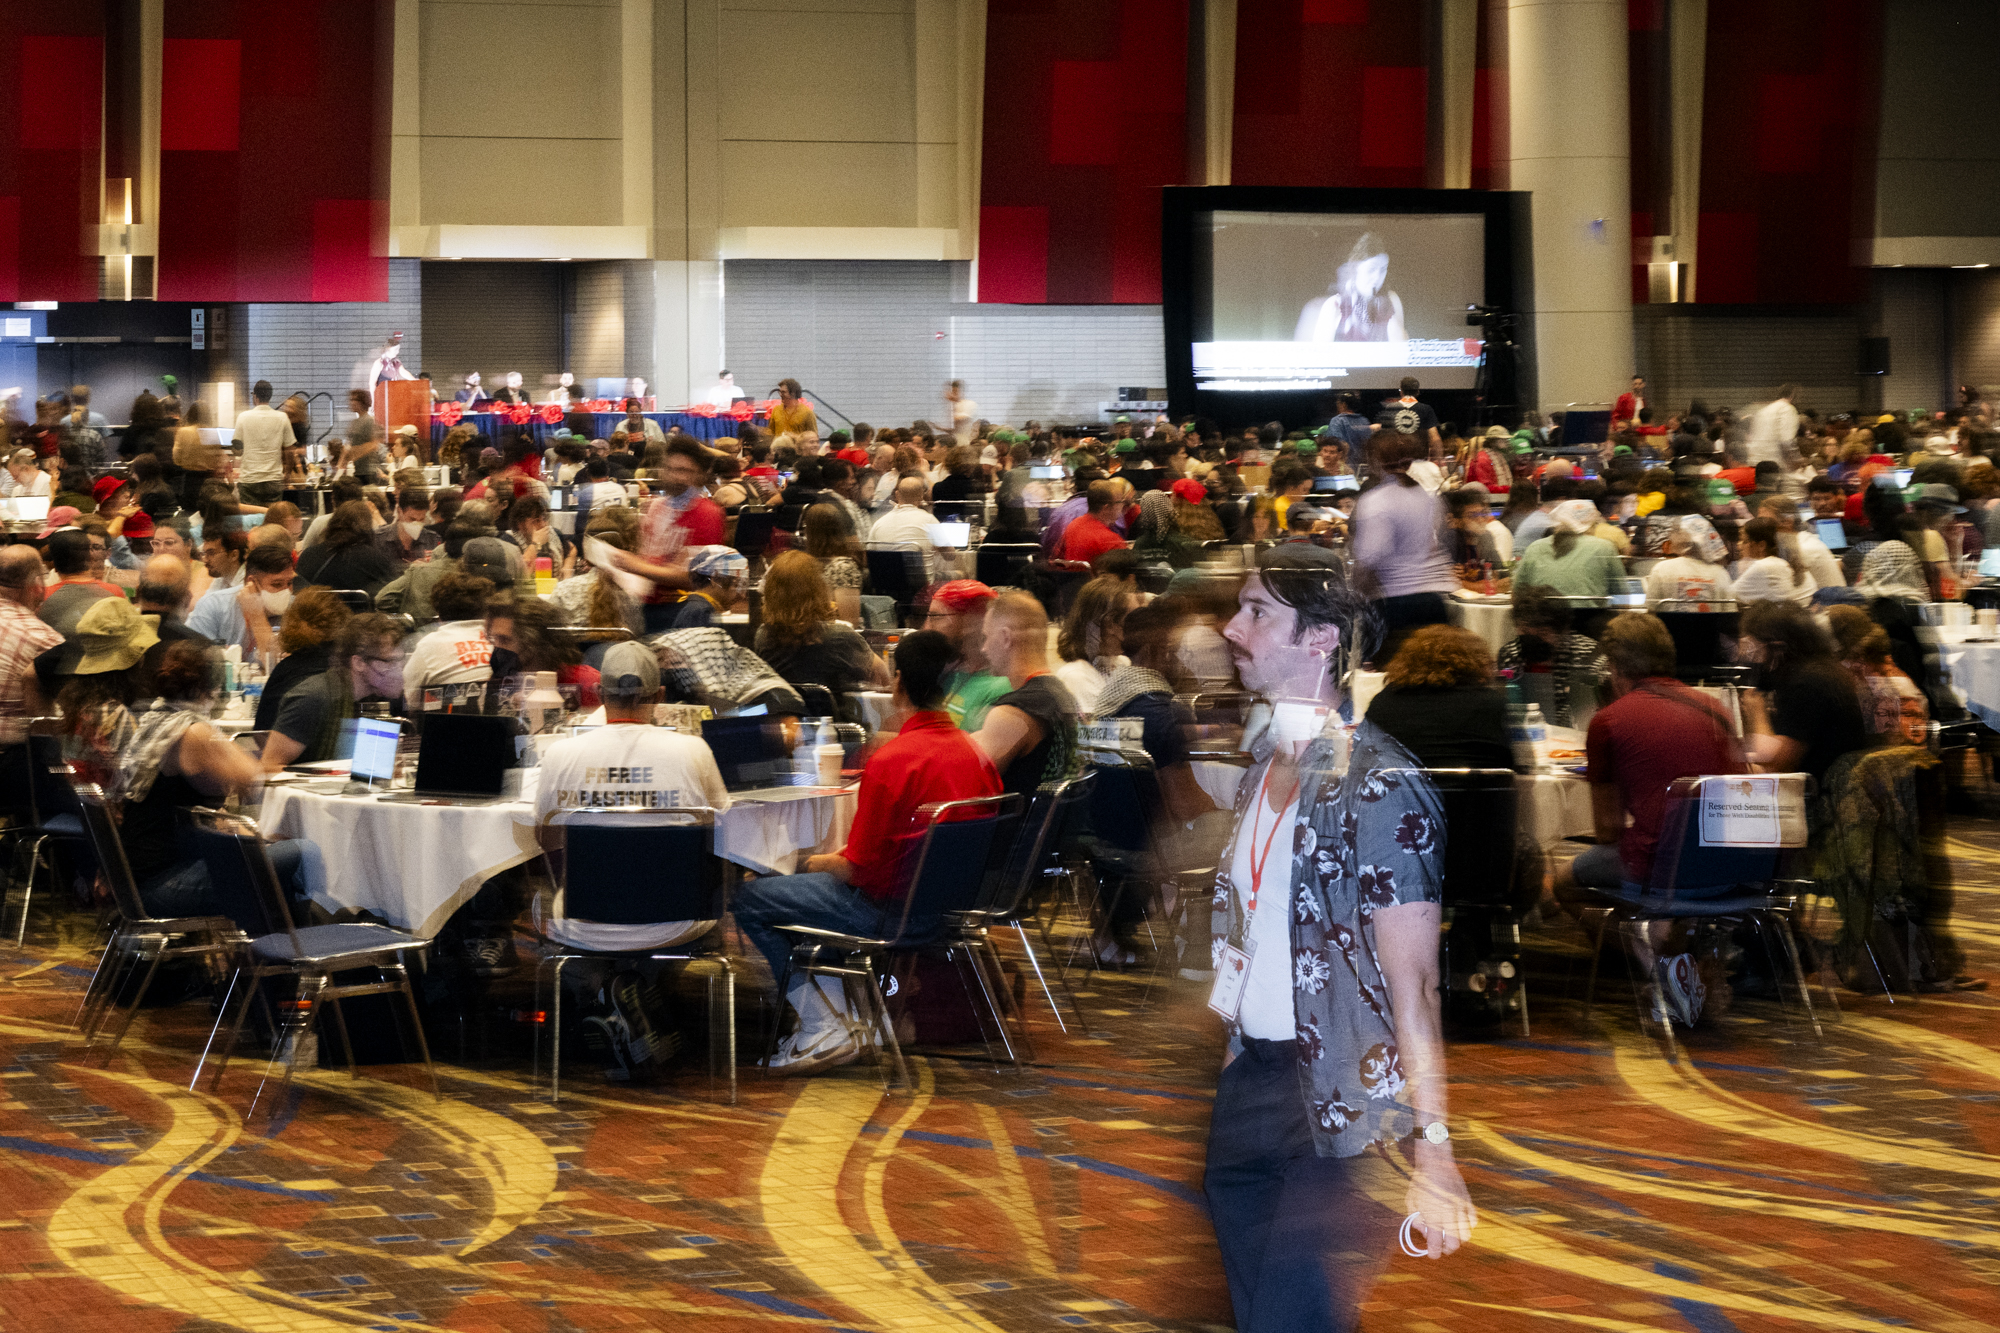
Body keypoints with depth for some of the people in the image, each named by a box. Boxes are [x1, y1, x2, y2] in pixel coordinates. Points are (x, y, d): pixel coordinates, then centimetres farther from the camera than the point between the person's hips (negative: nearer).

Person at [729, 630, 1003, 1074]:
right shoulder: (972, 751, 1)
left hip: (894, 907, -9)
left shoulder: (891, 760, -23)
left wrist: (825, 863, 4)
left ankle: (823, 1031, -3)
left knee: (748, 899, 0)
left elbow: (861, 867, -19)